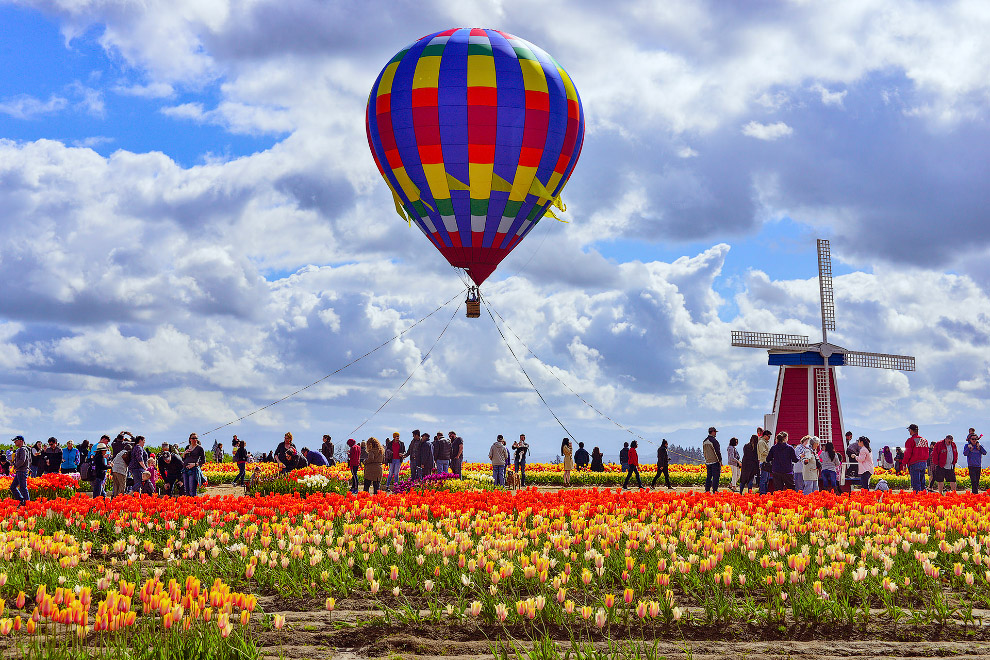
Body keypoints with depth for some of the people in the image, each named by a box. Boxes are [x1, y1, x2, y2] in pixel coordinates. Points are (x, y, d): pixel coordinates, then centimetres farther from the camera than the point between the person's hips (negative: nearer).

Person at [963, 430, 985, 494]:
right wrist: (969, 448, -17)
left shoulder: (979, 446, 10)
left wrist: (979, 446, -9)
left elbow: (985, 453, -1)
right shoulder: (967, 446, 2)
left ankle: (974, 492, 17)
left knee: (977, 480, 7)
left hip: (979, 466, 4)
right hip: (971, 466, -4)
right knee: (973, 480, -13)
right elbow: (965, 454, -9)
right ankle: (975, 492, -16)